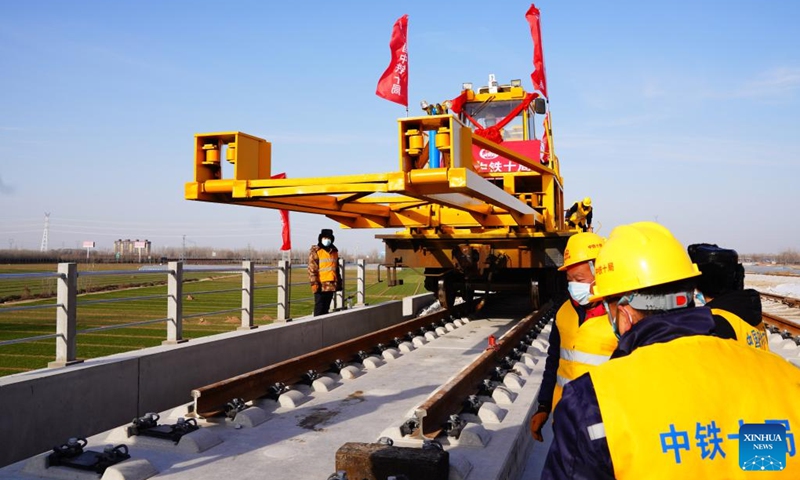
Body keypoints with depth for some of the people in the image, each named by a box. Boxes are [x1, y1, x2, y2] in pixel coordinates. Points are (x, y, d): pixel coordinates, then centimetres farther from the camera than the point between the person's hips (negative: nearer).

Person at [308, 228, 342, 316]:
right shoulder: (315, 251, -4)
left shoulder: (334, 251, 17)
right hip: (321, 285, -6)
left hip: (331, 285, 6)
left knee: (326, 308, 11)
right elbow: (312, 269, -9)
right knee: (319, 308, -5)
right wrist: (314, 283, -16)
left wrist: (339, 282, 19)